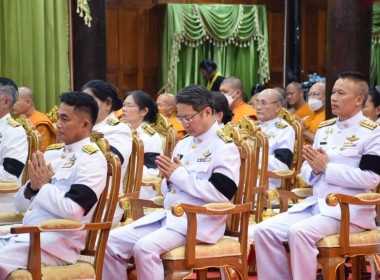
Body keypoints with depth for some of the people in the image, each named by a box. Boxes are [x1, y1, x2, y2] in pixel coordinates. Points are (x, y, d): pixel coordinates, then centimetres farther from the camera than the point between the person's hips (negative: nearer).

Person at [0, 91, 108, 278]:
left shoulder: (92, 160, -7)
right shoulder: (51, 152, 15)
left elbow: (73, 210, -20)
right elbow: (20, 204, 18)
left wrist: (43, 186, -8)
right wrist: (33, 186, -3)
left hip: (57, 244, -8)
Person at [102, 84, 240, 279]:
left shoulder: (224, 146, -7)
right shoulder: (183, 144, 17)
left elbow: (221, 193, -20)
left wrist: (180, 175, -15)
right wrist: (169, 178, -3)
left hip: (199, 221, -8)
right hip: (167, 215, 8)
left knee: (145, 247, -30)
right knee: (112, 242, -4)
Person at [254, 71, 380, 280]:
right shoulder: (324, 128, 16)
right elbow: (306, 172, 18)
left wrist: (327, 167, -14)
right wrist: (315, 169, -7)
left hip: (351, 210, -7)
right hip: (316, 203, 7)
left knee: (299, 231, -31)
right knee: (264, 230, -11)